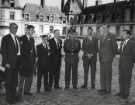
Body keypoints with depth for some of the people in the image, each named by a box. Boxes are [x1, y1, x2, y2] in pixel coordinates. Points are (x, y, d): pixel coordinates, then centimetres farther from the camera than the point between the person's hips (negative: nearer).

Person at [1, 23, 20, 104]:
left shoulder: (17, 38, 14)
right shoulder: (6, 38, -6)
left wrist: (19, 62, 9)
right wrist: (6, 63, -16)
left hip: (16, 63, 6)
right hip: (9, 63, -6)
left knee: (15, 81, 11)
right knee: (8, 81, 2)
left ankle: (14, 96, 20)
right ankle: (9, 98, 11)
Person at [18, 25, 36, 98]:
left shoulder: (32, 39, 12)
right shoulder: (21, 39, -10)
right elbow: (21, 50, -14)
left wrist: (34, 58, 8)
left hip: (31, 62, 7)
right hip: (24, 61, -7)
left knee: (29, 77, 13)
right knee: (22, 77, 1)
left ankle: (27, 90, 27)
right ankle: (20, 93, 12)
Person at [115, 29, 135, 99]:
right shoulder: (122, 43, 11)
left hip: (128, 64, -7)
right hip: (121, 63, 7)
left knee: (127, 79, 0)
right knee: (121, 78, 10)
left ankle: (126, 94, 11)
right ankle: (121, 92, 20)